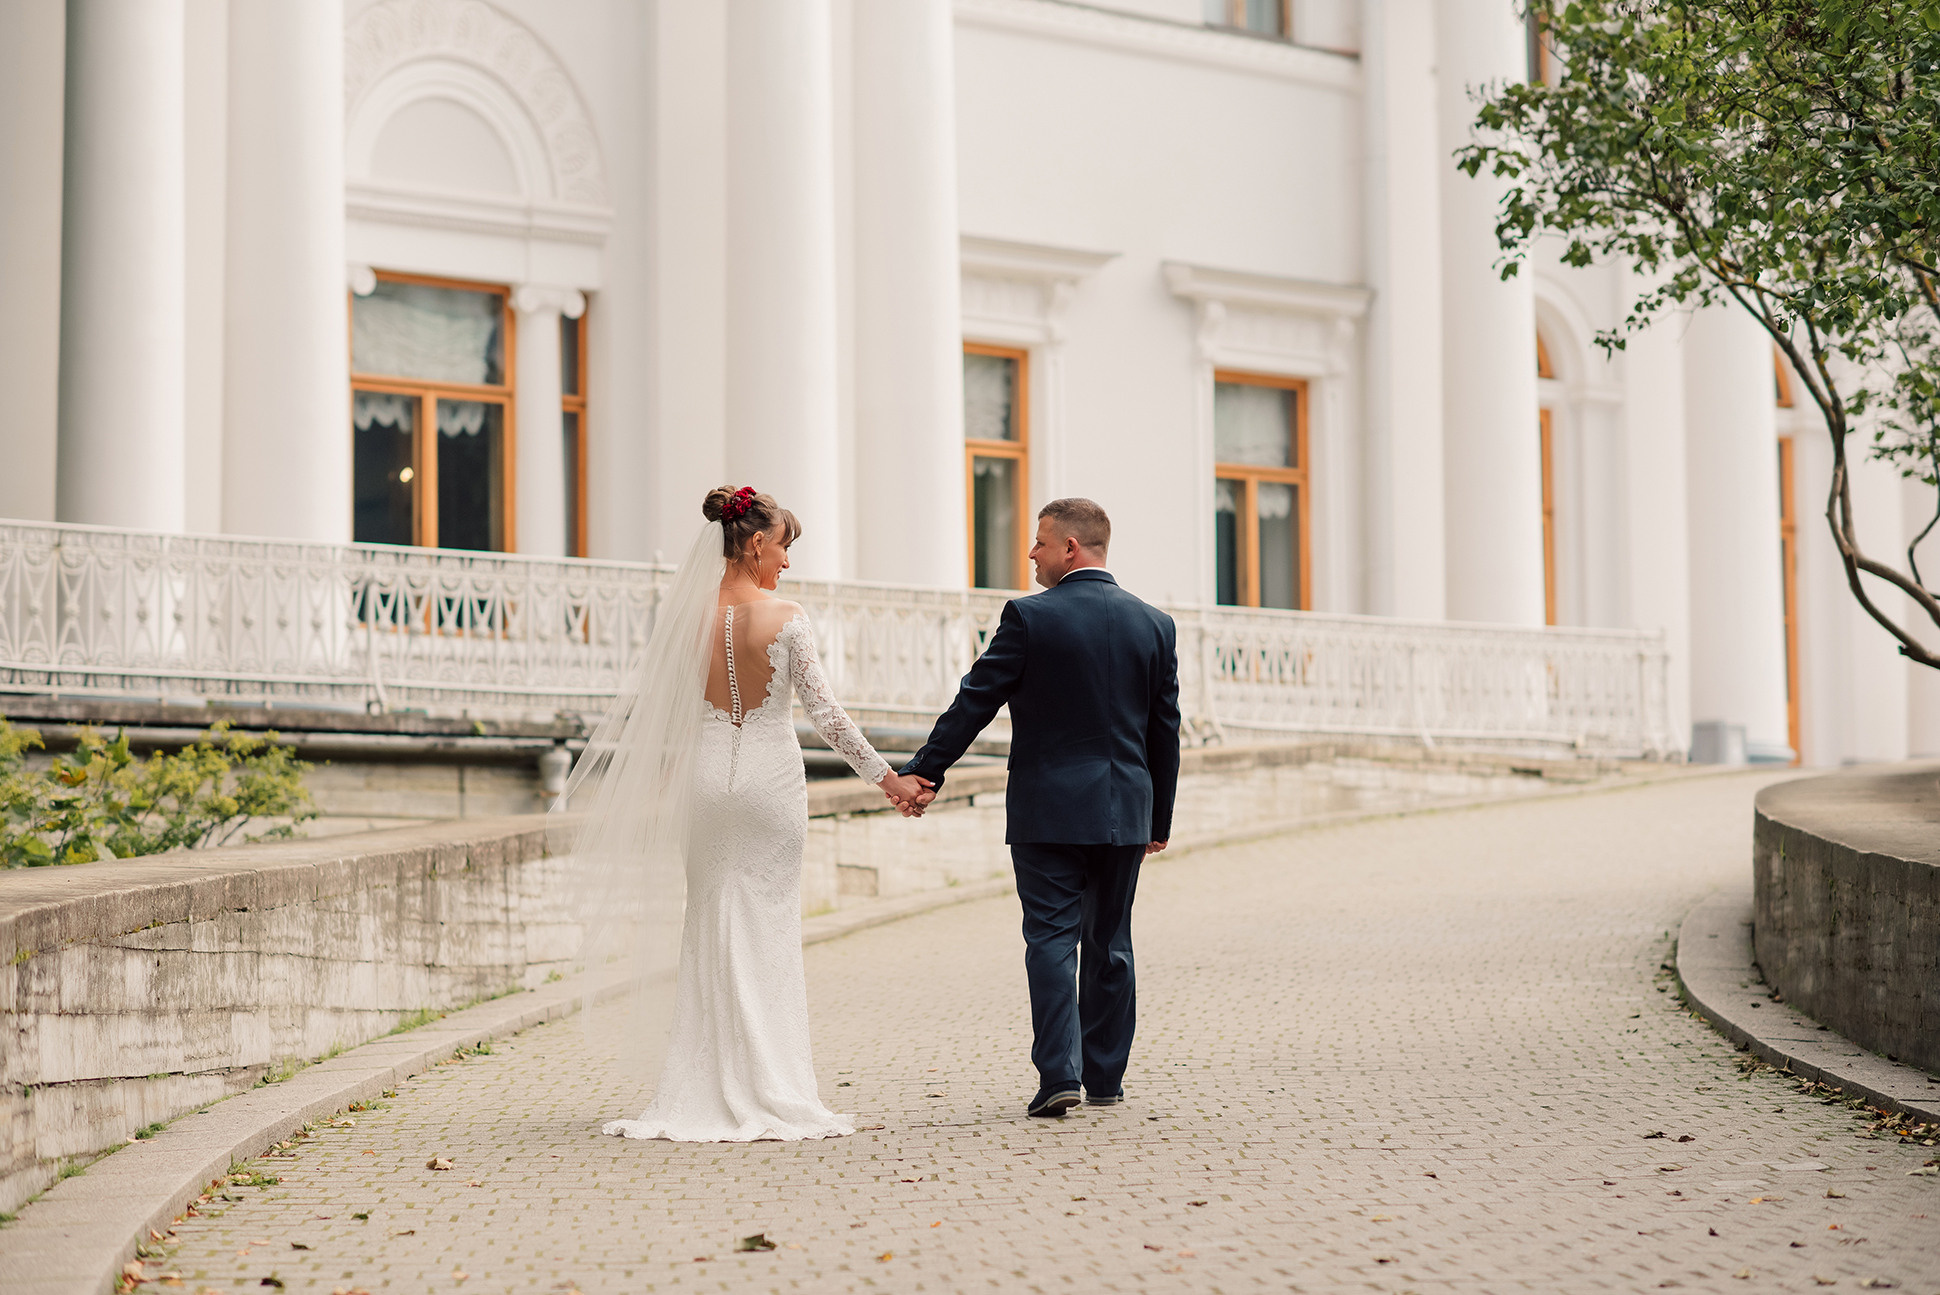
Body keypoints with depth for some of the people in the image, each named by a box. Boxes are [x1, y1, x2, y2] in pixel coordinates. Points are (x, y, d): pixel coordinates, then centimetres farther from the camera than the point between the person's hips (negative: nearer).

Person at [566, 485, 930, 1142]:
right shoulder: (787, 619, -9)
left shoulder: (689, 615, -1)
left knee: (709, 928, 9)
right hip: (771, 778, -3)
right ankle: (770, 1093, 4)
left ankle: (705, 1095, 8)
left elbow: (646, 707, 5)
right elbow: (825, 711, -8)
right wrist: (886, 777, 0)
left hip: (706, 776, 3)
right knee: (770, 929, 4)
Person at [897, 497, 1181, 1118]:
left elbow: (976, 700, -6)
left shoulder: (1030, 617, -8)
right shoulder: (1154, 624, 5)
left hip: (1047, 810, -4)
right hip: (1125, 812, 4)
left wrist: (926, 770, 3)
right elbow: (1165, 729, 9)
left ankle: (1059, 1073, -10)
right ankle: (1105, 1075, 17)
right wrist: (1159, 819, 17)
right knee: (1110, 944, 12)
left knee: (1052, 939, -1)